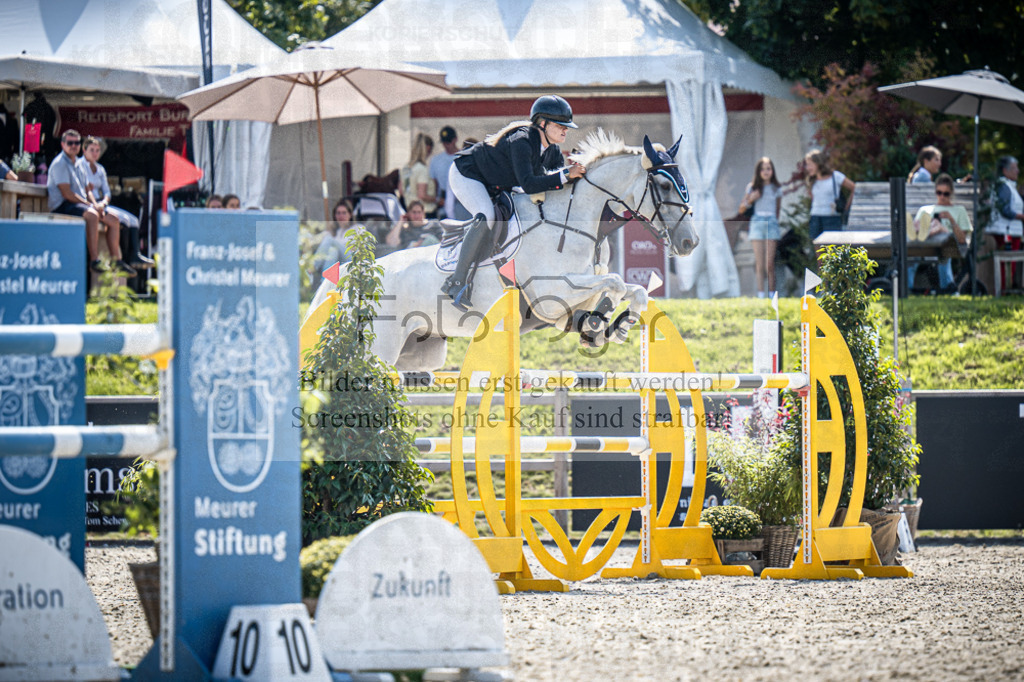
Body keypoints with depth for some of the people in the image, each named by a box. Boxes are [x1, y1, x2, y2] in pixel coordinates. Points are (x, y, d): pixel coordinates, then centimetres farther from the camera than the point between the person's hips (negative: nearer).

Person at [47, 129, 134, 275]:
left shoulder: (78, 164, 20)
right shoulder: (60, 163, -10)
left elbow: (86, 190, 22)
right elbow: (67, 194, -18)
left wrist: (95, 205, 1)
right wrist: (91, 206, -17)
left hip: (81, 203, 10)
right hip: (62, 206, -10)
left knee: (113, 220, 5)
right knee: (92, 215, -36)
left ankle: (117, 261, 10)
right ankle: (94, 261, -39)